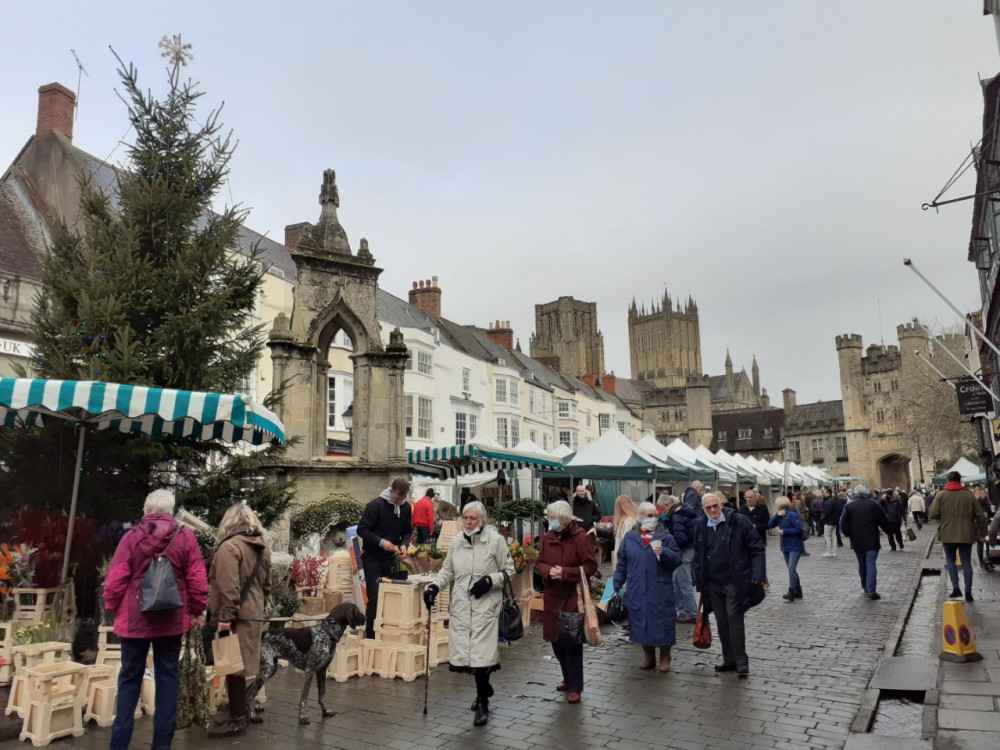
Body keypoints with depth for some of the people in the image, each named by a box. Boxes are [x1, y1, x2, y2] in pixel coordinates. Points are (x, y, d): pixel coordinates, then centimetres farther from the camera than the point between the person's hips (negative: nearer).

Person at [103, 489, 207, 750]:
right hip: (172, 619, 0)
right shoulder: (185, 536, -5)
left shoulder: (131, 536, -5)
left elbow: (115, 579, -3)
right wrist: (196, 611, 9)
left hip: (135, 618, 0)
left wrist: (112, 607, 14)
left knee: (130, 678, 12)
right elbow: (197, 581, -4)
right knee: (167, 677, 9)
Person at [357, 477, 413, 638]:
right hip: (372, 558, -5)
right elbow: (362, 530, -16)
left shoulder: (406, 507, 2)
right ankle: (370, 635, 8)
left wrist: (404, 544, -10)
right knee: (374, 597, -5)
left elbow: (407, 531, 10)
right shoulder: (376, 505, -16)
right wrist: (380, 542, -27)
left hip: (391, 559, 5)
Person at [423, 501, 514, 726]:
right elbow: (447, 570, 17)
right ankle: (484, 690, 32)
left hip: (485, 606, -4)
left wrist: (489, 580, -13)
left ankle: (483, 703, 10)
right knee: (464, 651, 6)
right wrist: (434, 587, 1)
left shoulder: (495, 540, -4)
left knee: (480, 653, -8)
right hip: (460, 605, 4)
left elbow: (509, 570, 1)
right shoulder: (457, 541, 8)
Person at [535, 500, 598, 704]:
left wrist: (565, 572, -20)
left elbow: (591, 567, -12)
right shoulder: (547, 537, 4)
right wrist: (548, 571, -12)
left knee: (572, 642, 0)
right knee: (556, 640, 13)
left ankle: (575, 687, 15)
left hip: (573, 598, -6)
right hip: (552, 597, 6)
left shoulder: (580, 538, -13)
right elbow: (539, 563, 10)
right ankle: (569, 678, 34)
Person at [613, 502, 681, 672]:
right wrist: (617, 585, 6)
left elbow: (677, 560, -4)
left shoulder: (665, 537, 1)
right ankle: (648, 656, 27)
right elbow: (622, 563, 9)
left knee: (662, 622, 3)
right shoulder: (630, 538, 6)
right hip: (637, 591, 2)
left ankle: (664, 658, 22)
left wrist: (664, 552, -22)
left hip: (660, 591, -2)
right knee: (641, 621, 9)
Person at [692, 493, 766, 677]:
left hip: (735, 582, -5)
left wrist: (757, 575, -12)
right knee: (722, 623, 12)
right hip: (713, 584, 5)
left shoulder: (738, 522, -8)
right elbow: (698, 556, 13)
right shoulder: (701, 527, 5)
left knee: (735, 620, -4)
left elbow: (757, 549, -5)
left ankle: (741, 663, 9)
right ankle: (729, 660, 24)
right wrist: (700, 582, 10)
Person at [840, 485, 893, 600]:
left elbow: (843, 523, -3)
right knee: (871, 564, -5)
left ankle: (865, 587, 26)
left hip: (856, 541, 2)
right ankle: (871, 590, -13)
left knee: (862, 564, 16)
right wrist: (888, 530, 17)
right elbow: (883, 521, 0)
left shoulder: (849, 506, 0)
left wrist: (848, 534, 12)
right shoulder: (874, 504, -3)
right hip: (871, 541, -2)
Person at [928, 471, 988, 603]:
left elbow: (932, 514, -10)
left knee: (950, 560, 15)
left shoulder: (941, 494, -6)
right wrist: (983, 532, 12)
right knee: (966, 562, 9)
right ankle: (968, 592, 8)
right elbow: (980, 515, 1)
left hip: (948, 535, -1)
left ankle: (955, 588, 4)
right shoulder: (968, 494, -1)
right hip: (966, 534, 1)